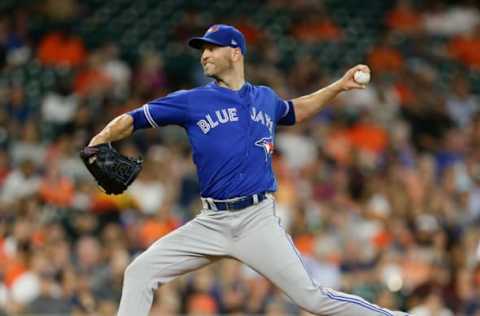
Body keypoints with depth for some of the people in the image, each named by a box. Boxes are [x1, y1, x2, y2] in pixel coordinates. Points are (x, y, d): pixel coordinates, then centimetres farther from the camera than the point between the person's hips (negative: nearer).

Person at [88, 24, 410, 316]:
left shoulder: (265, 98, 11)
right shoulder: (192, 102, 3)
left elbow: (294, 111, 34)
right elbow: (132, 120, -1)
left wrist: (338, 87, 29)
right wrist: (98, 143, -18)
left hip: (258, 220, -1)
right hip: (211, 224, 1)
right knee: (139, 272, -10)